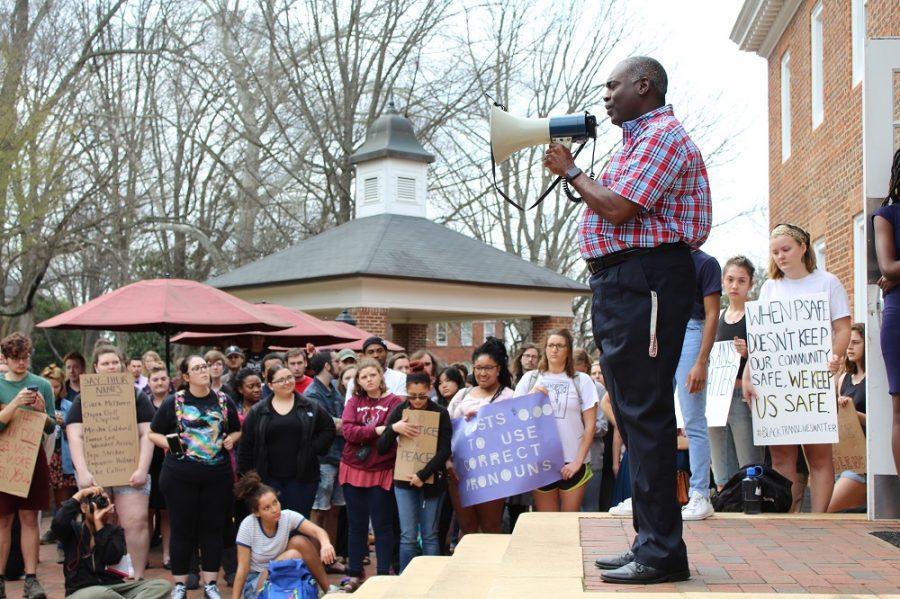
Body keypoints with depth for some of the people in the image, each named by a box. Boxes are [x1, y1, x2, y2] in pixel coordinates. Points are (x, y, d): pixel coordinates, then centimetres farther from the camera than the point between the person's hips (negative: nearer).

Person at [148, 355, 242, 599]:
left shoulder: (224, 401, 8)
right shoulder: (173, 402, 1)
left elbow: (237, 430, 20)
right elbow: (153, 434, 6)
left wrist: (231, 439, -1)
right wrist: (169, 443, -12)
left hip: (218, 475, 2)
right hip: (180, 476, -2)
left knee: (214, 528, 6)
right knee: (182, 529, 4)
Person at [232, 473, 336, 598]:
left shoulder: (288, 516, -13)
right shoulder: (248, 525, -20)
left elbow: (318, 531, -26)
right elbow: (242, 568, -16)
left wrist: (326, 544, -49)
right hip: (256, 580, -4)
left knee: (299, 541, -23)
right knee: (293, 555, -30)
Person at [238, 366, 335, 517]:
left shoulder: (310, 407, 4)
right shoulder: (258, 412, 4)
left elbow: (329, 429, 9)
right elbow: (246, 445, 4)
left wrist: (314, 448, -4)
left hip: (302, 479, 0)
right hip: (269, 479, 0)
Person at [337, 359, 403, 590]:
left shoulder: (394, 402, -2)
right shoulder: (353, 402, 7)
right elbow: (348, 431, -9)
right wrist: (377, 430, -20)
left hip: (382, 472, -3)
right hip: (353, 470, 3)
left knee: (382, 525, 3)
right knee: (356, 524, 10)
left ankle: (384, 574, 12)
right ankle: (354, 574, 19)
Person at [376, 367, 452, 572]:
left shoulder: (440, 413, -5)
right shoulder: (399, 411, 0)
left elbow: (444, 451, -12)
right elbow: (381, 448, -1)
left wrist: (423, 475, -20)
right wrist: (393, 429, -19)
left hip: (432, 481, -1)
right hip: (404, 480, 1)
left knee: (429, 536, 5)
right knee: (408, 536, 1)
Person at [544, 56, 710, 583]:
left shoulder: (663, 136, -9)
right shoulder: (638, 140, 24)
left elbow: (617, 208, -17)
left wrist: (570, 170, -3)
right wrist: (572, 171, 12)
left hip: (645, 279, -11)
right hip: (620, 281, 11)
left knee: (646, 414, -12)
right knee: (635, 414, 12)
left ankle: (663, 551, -10)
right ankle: (650, 542, 18)